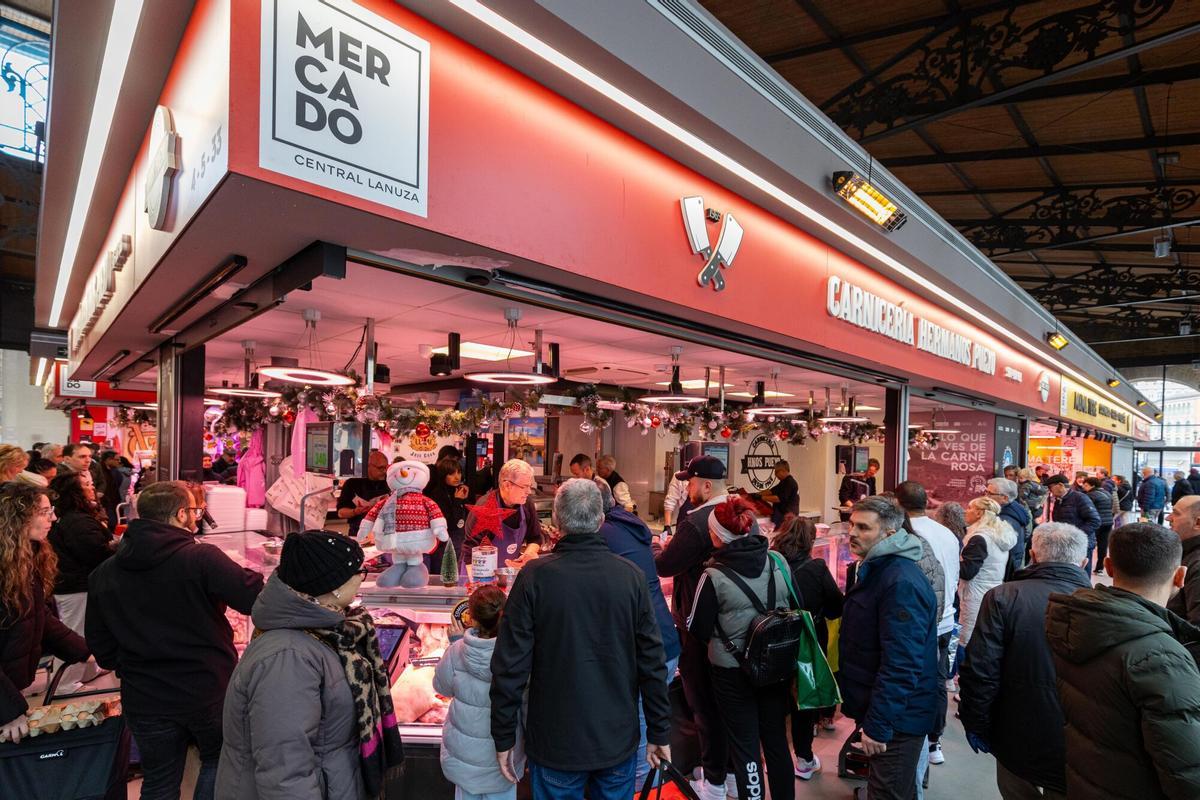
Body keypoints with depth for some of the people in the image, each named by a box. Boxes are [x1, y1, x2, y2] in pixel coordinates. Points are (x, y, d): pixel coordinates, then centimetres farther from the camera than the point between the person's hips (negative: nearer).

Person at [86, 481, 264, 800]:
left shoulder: (103, 573, -3)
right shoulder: (202, 558, -21)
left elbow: (101, 645, 5)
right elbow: (257, 599, -23)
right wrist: (250, 577, -2)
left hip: (144, 700, 4)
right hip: (209, 690, -4)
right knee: (218, 761, 23)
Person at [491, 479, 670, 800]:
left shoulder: (534, 576, -16)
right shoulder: (631, 575, -11)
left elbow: (511, 665, -13)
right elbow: (652, 662, -7)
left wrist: (504, 738, -1)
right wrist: (659, 734, 4)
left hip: (556, 743, -1)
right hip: (619, 741, 2)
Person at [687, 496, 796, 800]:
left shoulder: (714, 576, -19)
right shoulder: (778, 563, -7)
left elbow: (698, 630, -10)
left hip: (734, 673, -4)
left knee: (745, 747, 11)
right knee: (777, 741, 20)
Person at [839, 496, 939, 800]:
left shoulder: (902, 583, -26)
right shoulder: (875, 569, 7)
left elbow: (900, 664, -29)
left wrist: (878, 725, -25)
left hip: (896, 718, -9)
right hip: (880, 707, 9)